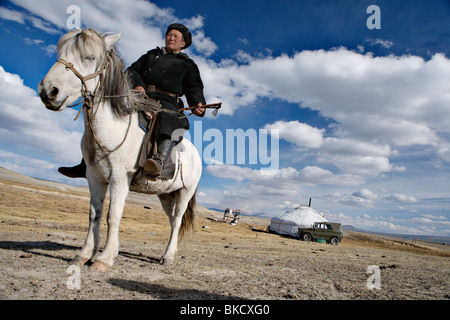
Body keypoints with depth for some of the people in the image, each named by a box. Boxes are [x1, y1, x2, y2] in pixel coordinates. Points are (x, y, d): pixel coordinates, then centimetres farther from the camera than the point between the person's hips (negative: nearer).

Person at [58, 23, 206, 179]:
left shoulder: (187, 64, 21)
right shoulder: (151, 55, 32)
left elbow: (194, 87, 7)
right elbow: (132, 71, 20)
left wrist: (197, 104, -16)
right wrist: (137, 84, -4)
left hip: (167, 102, -4)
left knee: (170, 120, -40)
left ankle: (159, 161, -62)